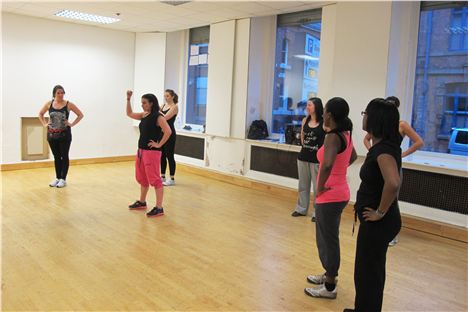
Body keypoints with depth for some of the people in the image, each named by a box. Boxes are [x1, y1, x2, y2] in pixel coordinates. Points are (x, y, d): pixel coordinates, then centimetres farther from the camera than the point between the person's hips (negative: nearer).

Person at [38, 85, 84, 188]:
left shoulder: (68, 104, -5)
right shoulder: (49, 104, 3)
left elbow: (80, 115, 1)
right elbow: (40, 114, 18)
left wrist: (72, 124, -7)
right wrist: (44, 124, 5)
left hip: (64, 134, -3)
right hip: (52, 134, 3)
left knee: (64, 156, 2)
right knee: (56, 157, 12)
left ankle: (63, 179, 8)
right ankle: (57, 178, 21)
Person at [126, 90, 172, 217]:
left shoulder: (158, 117, -14)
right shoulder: (144, 115, 11)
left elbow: (168, 131, -25)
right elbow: (129, 114, 25)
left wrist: (159, 145, -19)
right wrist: (128, 99, 16)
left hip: (152, 152, -9)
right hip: (141, 151, 9)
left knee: (155, 179, -7)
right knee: (142, 178, 20)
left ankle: (159, 208, -2)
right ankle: (142, 202, 36)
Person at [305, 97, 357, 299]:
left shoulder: (332, 137, -21)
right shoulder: (345, 135, 7)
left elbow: (327, 165, -38)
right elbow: (353, 157, 26)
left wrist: (320, 187, -23)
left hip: (330, 196, -9)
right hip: (339, 192, 9)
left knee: (328, 240, 3)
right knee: (329, 237, 22)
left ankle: (329, 288, 16)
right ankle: (330, 275, 39)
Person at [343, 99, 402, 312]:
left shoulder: (383, 149, -23)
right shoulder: (382, 145, 5)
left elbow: (392, 183, -38)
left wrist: (380, 212, -24)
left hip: (378, 222, -9)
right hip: (377, 222, 9)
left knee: (368, 271, 6)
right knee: (371, 269, 23)